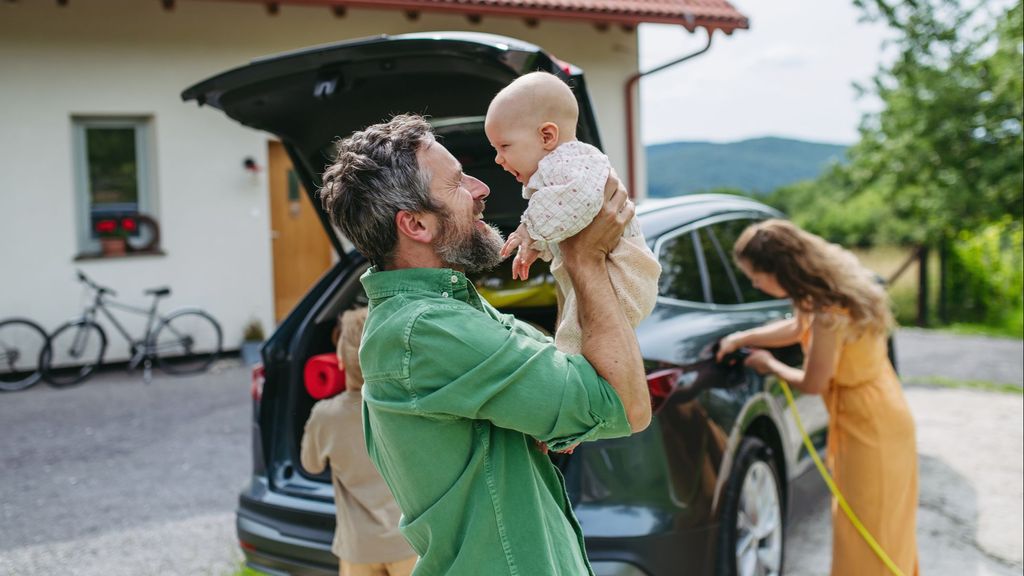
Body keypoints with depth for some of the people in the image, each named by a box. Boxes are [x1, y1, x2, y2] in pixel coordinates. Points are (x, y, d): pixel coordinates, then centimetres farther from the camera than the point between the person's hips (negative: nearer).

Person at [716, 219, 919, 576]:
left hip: (870, 426, -9)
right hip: (876, 415, 9)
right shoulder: (828, 286, -5)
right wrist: (742, 338, 8)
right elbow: (798, 327, 14)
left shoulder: (829, 314, -32)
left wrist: (769, 366, -1)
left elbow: (813, 384, -19)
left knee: (868, 530, 6)